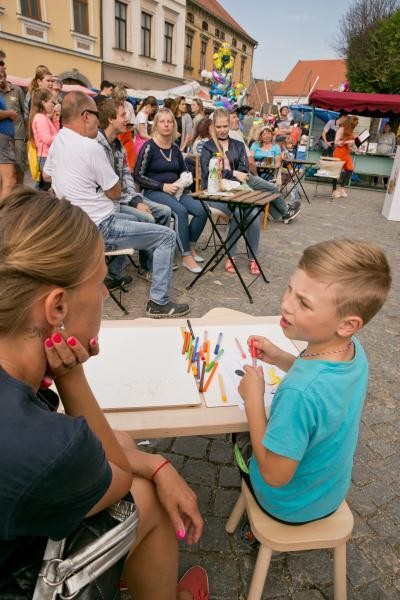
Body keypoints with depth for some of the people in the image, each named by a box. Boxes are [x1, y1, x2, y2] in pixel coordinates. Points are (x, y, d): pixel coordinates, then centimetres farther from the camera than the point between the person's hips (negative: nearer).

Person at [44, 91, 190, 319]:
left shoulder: (57, 141, 6)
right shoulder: (90, 147, -20)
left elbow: (47, 175, 23)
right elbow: (115, 193, -12)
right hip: (98, 229, -10)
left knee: (131, 220, 34)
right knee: (167, 236, -8)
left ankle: (114, 274, 37)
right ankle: (159, 302, -7)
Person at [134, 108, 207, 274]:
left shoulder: (175, 148, 12)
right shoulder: (149, 147, -5)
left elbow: (184, 170, 26)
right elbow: (138, 175, -9)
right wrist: (163, 186, -15)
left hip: (175, 191, 6)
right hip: (153, 192, -6)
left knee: (201, 210, -18)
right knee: (180, 211, -33)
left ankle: (190, 247, 1)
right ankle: (186, 257, -25)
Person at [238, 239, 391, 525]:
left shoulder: (300, 393, -43)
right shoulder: (354, 349, -19)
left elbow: (275, 476, -30)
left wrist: (253, 398, -26)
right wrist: (280, 358, -9)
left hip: (291, 506, -5)